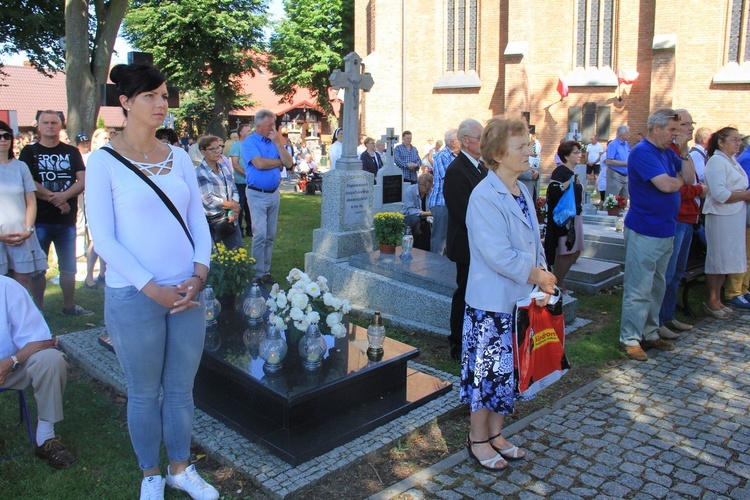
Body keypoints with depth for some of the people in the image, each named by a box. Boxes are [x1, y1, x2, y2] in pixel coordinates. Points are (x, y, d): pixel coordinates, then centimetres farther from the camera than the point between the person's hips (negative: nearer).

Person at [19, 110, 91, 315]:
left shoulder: (72, 152, 10)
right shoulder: (29, 152, 4)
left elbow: (83, 180, -1)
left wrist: (63, 195, -17)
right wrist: (54, 198, -13)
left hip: (67, 220, 2)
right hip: (39, 220, -2)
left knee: (68, 267, 9)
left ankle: (69, 306, 21)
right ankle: (37, 308, 14)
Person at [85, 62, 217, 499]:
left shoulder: (180, 157, 7)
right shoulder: (104, 161, -5)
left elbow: (198, 221, 7)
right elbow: (104, 238, -10)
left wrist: (199, 275, -7)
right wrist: (152, 288, -16)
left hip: (187, 293, 4)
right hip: (133, 296, -3)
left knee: (181, 388, 14)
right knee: (145, 393, 11)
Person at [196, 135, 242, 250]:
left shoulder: (225, 166, 8)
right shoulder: (200, 173, -11)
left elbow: (234, 190, 9)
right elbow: (208, 199, -16)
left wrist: (234, 212, -8)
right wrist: (233, 206, -6)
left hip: (230, 218, 6)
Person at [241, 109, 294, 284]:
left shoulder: (274, 141, 10)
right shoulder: (249, 142, -6)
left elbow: (288, 163, 2)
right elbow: (259, 163, -20)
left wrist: (278, 143, -8)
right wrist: (279, 162, -4)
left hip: (274, 193, 6)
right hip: (257, 194, -6)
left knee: (270, 236, 9)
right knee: (260, 235, -7)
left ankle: (266, 271, 17)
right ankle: (258, 275, 1)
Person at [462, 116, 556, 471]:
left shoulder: (522, 191, 9)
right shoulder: (485, 196, -18)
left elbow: (533, 242, 13)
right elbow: (497, 254, -24)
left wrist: (543, 277, 0)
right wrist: (537, 276, -13)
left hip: (520, 299, 8)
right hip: (491, 302, -8)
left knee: (509, 369, 16)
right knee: (487, 370, 5)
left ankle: (495, 434, 33)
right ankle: (478, 440, 24)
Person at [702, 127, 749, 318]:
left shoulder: (732, 161, 16)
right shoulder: (716, 161, -13)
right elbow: (720, 194, -21)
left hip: (734, 217, 9)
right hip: (721, 218, -9)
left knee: (724, 260, 13)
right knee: (717, 259, -2)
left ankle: (717, 299, 22)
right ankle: (711, 302, 9)